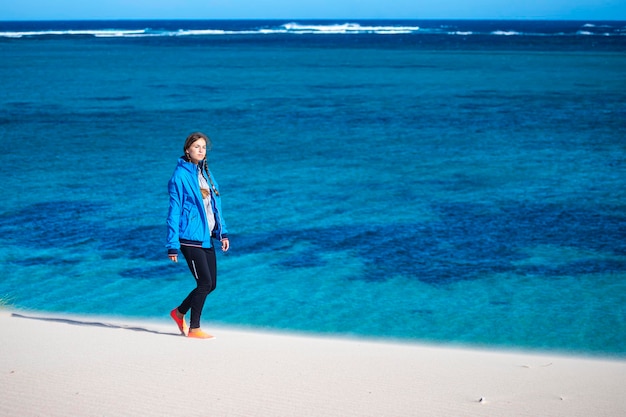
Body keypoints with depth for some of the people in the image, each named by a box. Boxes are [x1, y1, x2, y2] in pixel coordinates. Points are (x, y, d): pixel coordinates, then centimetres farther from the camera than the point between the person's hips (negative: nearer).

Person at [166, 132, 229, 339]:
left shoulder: (206, 174, 13)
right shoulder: (180, 176, -9)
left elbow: (215, 206, 18)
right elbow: (174, 211, -9)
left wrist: (222, 233, 10)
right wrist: (173, 245, -11)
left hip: (206, 237, 8)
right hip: (190, 238, -7)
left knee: (210, 284, 9)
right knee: (205, 282, -9)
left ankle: (179, 312, 29)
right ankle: (194, 329, 4)